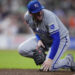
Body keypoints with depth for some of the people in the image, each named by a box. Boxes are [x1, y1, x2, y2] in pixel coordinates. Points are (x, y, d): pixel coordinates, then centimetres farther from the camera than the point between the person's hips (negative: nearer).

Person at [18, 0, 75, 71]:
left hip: (61, 38, -6)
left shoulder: (49, 17, -35)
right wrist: (39, 40, -12)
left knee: (49, 67, -20)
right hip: (44, 39, 6)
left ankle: (68, 60, 8)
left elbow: (56, 39, -36)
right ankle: (43, 57, 7)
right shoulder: (28, 17, -16)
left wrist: (50, 59, -38)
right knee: (22, 49, -12)